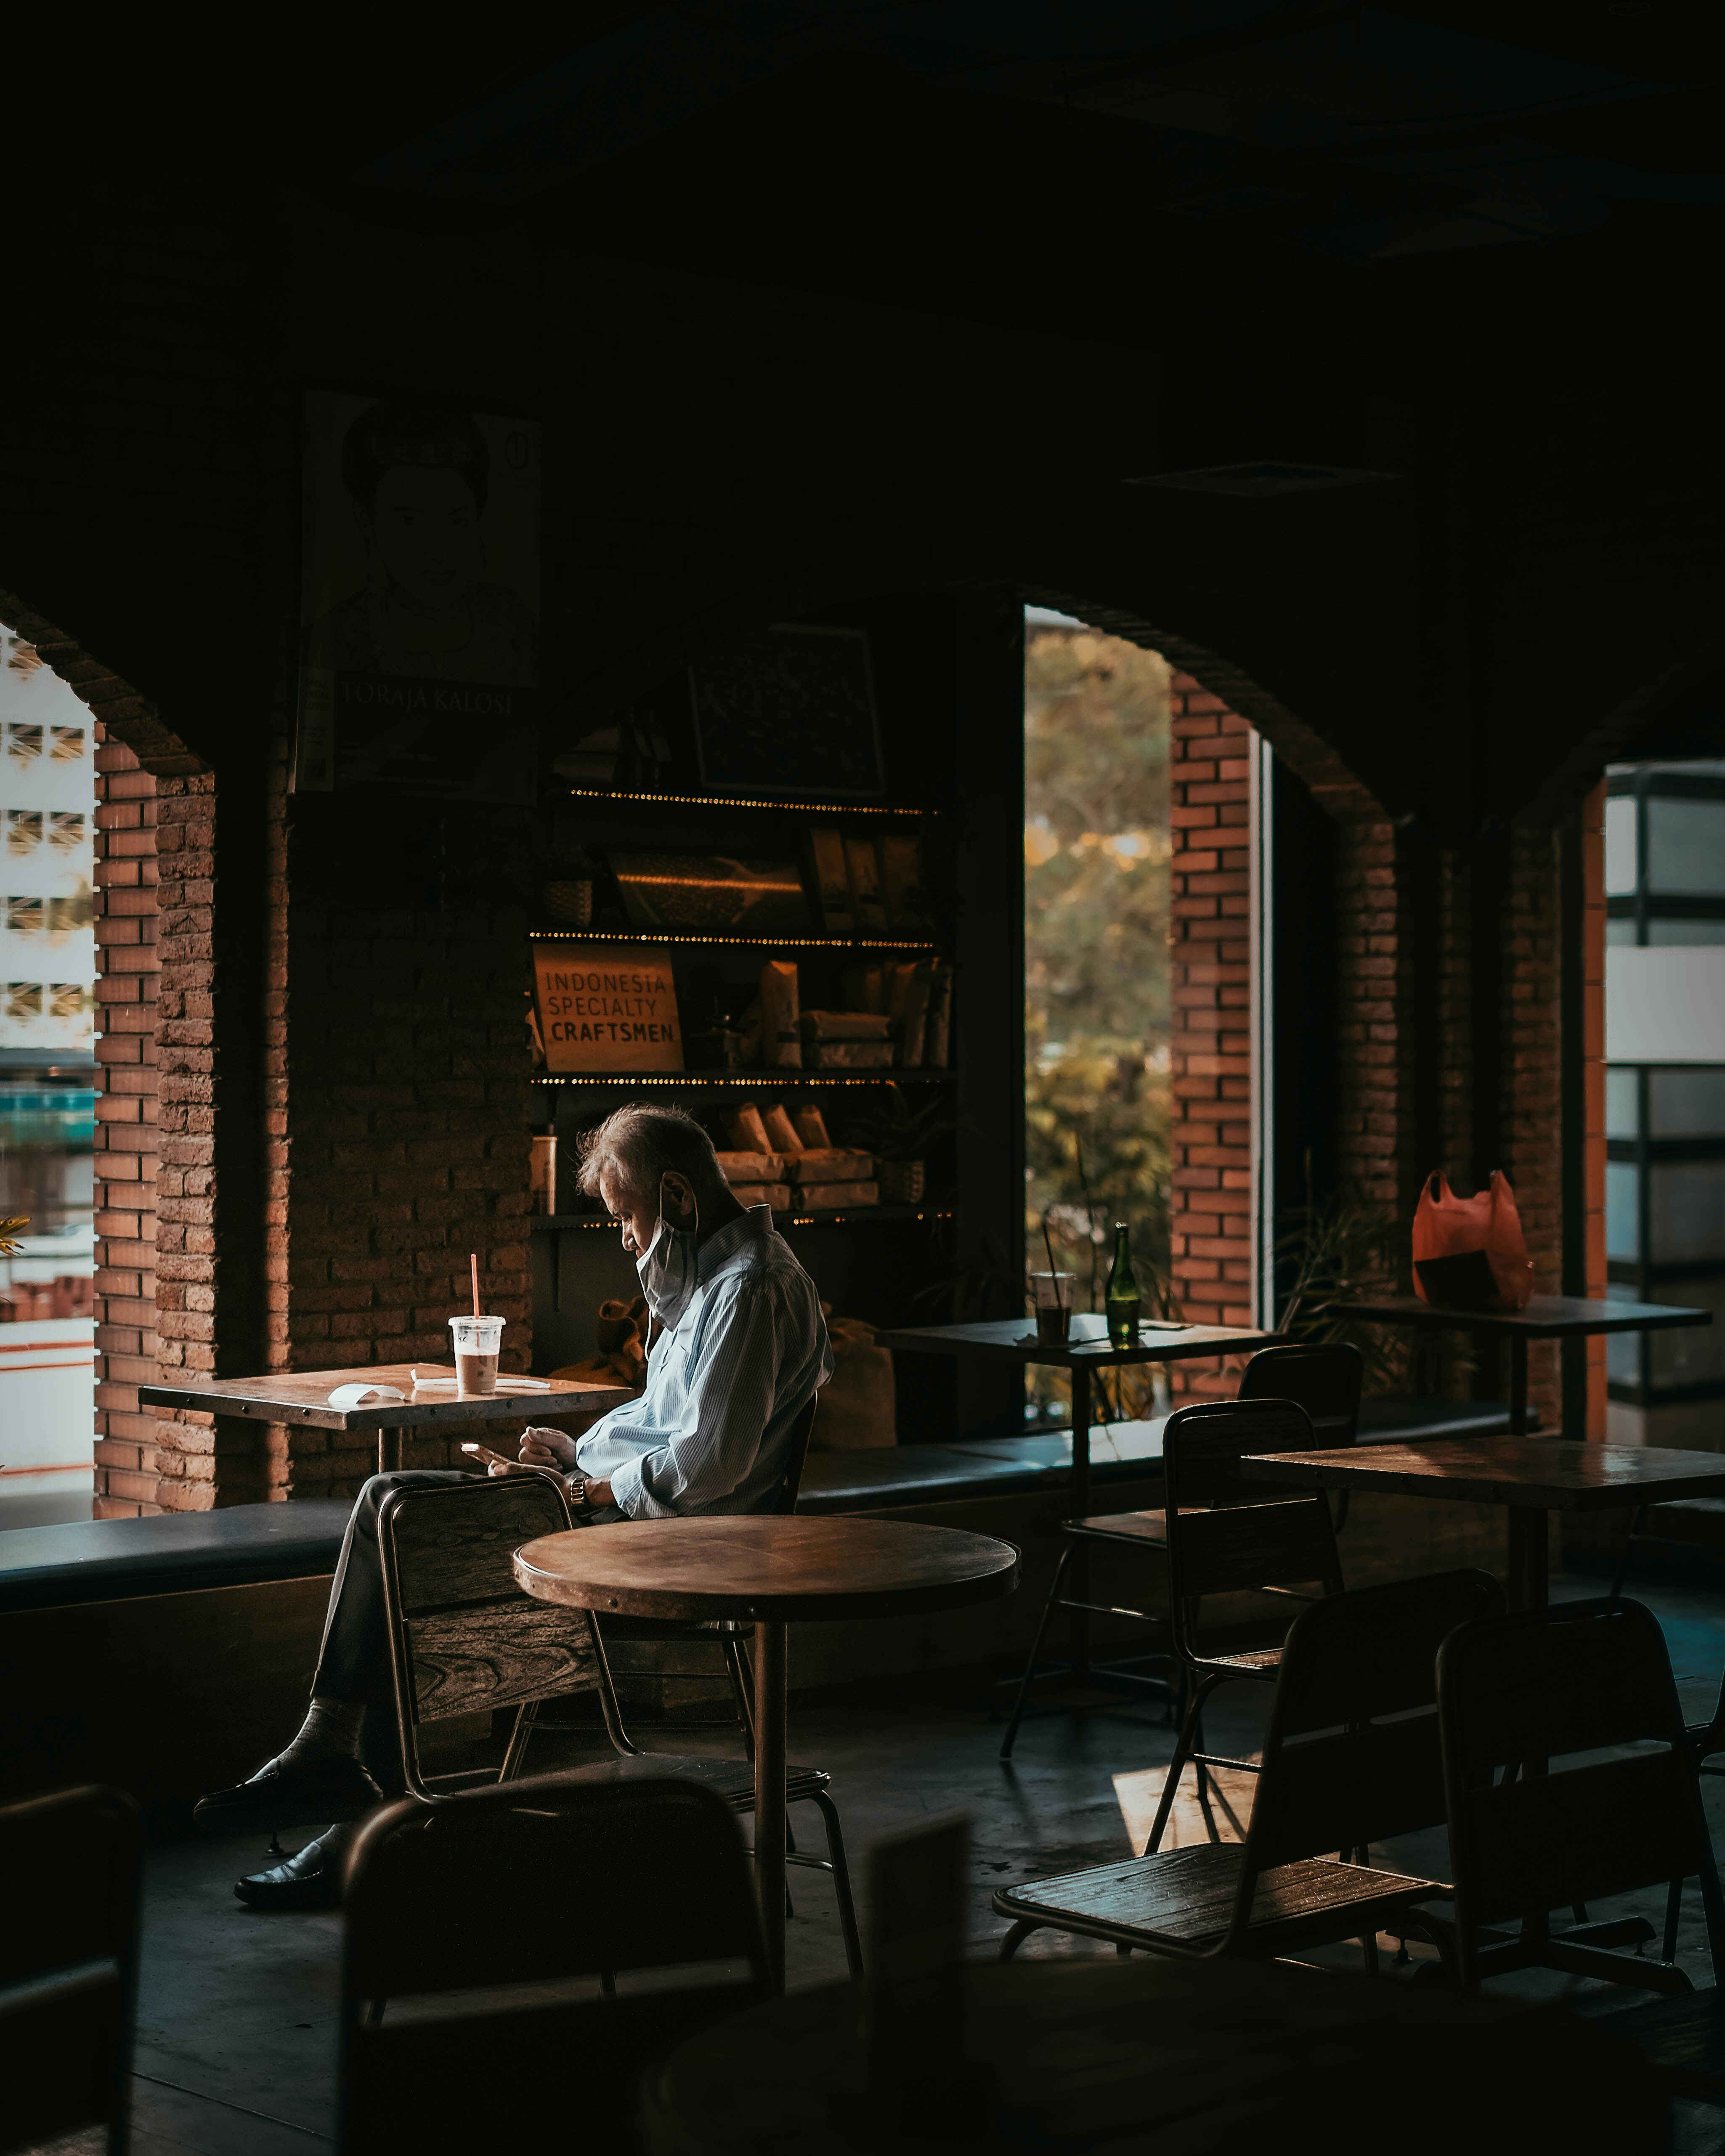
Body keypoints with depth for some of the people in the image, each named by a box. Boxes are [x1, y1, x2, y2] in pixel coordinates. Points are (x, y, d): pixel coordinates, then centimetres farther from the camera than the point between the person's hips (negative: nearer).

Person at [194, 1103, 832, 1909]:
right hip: (619, 1495, 11)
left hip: (665, 1538, -11)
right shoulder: (708, 1274, 17)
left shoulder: (750, 1289, -17)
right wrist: (577, 1450, 9)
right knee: (394, 1503, 2)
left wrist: (581, 1490, -13)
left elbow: (706, 1466, -24)